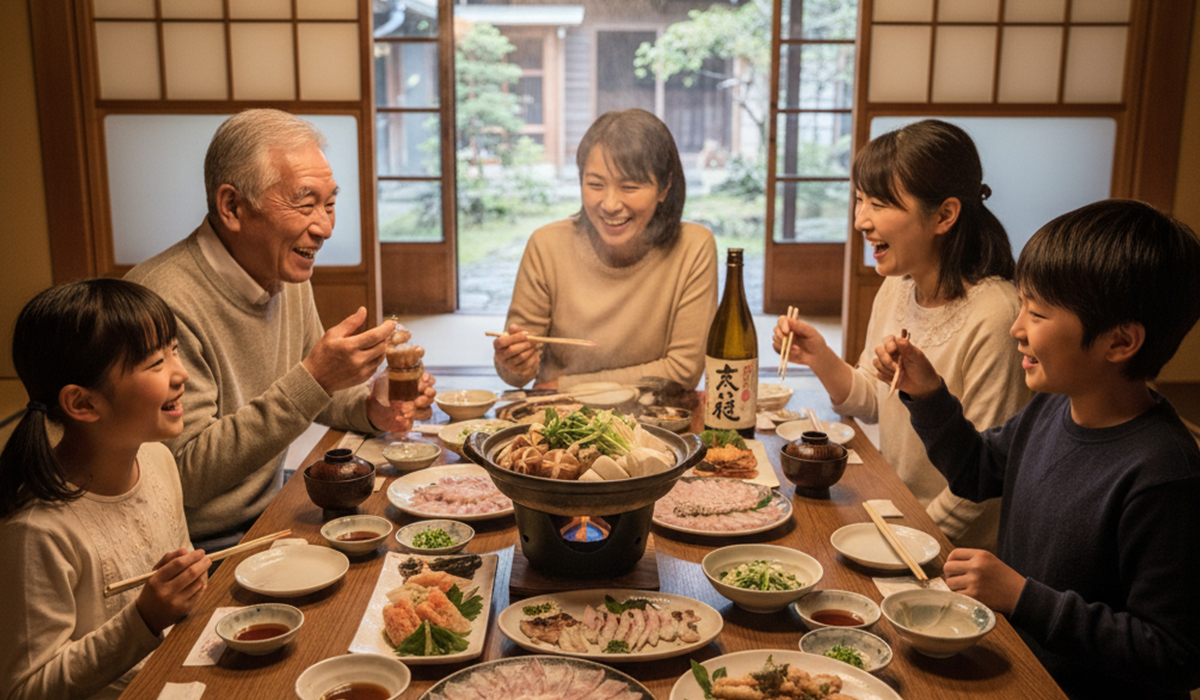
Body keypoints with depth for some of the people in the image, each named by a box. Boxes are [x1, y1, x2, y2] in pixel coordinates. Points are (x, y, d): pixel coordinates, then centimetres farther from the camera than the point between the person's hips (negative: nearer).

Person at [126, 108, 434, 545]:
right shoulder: (165, 302, -23)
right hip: (200, 550, -8)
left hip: (267, 519, 8)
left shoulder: (288, 276, 4)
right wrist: (313, 379, -29)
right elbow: (184, 474, -24)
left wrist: (369, 410, -2)